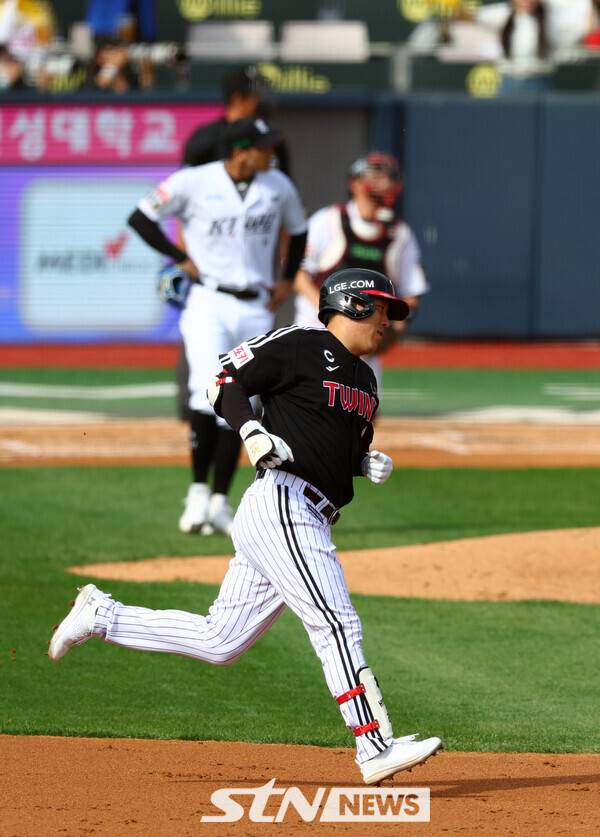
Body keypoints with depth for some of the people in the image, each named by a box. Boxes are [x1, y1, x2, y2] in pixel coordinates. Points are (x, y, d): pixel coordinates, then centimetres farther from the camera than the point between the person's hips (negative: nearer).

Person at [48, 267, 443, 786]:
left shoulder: (365, 379, 22)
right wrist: (252, 432, -20)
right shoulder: (299, 346, -4)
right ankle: (376, 751, -18)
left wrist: (370, 464, 7)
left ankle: (101, 616, 20)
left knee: (220, 642, 9)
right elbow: (225, 384, -4)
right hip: (282, 506, -9)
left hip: (310, 523, 9)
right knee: (337, 624, -15)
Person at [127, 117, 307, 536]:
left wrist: (288, 281, 14)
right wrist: (181, 258, -5)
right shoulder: (194, 183, -7)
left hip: (256, 309, 4)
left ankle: (220, 502, 10)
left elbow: (298, 231, 23)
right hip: (209, 304, -4)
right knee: (210, 395, -19)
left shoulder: (279, 187, 5)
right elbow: (141, 218, 0)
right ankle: (199, 491, -5)